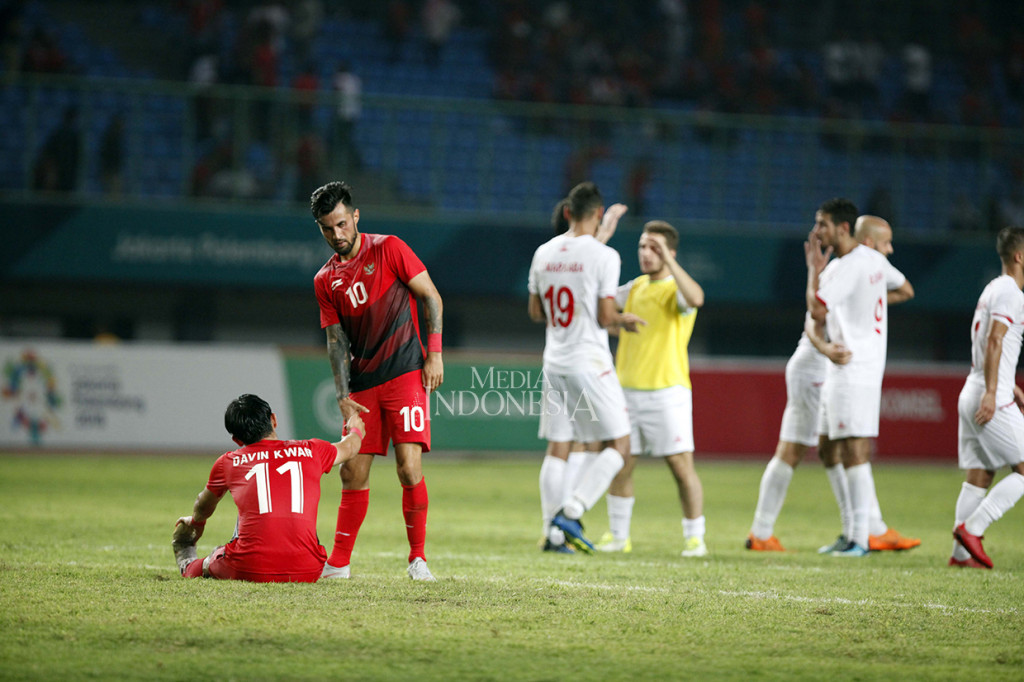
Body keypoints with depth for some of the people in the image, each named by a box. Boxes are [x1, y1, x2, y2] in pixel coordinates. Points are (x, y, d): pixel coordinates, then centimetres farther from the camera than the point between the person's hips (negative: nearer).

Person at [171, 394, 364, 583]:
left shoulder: (227, 463, 11)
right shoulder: (310, 451, 12)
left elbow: (204, 506, 34)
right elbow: (348, 448, 38)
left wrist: (196, 521, 59)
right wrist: (354, 431, 63)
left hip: (251, 573, -1)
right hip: (307, 573, 1)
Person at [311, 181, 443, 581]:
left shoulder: (388, 249, -2)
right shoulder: (325, 281, 11)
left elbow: (431, 297, -1)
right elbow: (336, 340, 10)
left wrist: (434, 354, -8)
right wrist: (344, 396, 0)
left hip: (405, 374, -4)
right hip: (363, 384, 4)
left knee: (409, 467, -13)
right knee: (353, 472, 3)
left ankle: (418, 559, -3)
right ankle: (339, 563, 11)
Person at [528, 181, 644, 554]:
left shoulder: (544, 253, 6)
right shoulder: (603, 256, -12)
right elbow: (605, 317, -13)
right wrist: (625, 319, 7)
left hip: (554, 363, 6)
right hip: (590, 362, -6)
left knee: (557, 448, 10)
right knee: (617, 445, 2)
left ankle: (553, 529, 6)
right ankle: (571, 512, -12)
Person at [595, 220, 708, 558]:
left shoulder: (676, 289, -7)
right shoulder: (635, 287, 14)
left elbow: (695, 298, -29)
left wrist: (667, 260, -31)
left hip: (667, 390, -6)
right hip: (627, 389, 6)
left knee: (682, 465, -7)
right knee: (620, 465, 5)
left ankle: (694, 538, 2)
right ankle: (618, 536, 16)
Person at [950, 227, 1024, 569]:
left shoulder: (993, 290, 20)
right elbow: (994, 341, -20)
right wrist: (991, 393, -25)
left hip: (973, 396, 10)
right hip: (992, 400, -10)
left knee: (978, 476, 8)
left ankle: (961, 552, 6)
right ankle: (971, 528, -13)